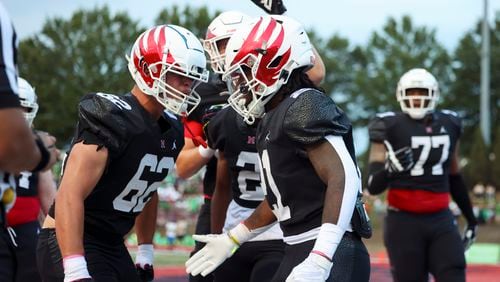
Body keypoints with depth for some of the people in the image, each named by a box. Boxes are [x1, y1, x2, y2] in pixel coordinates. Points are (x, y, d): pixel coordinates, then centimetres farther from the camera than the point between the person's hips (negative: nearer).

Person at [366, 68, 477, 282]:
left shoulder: (449, 125, 8)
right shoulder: (390, 128, -7)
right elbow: (373, 186, -13)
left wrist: (470, 218, 25)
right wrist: (390, 170, -34)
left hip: (440, 220, 4)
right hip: (404, 222, -4)